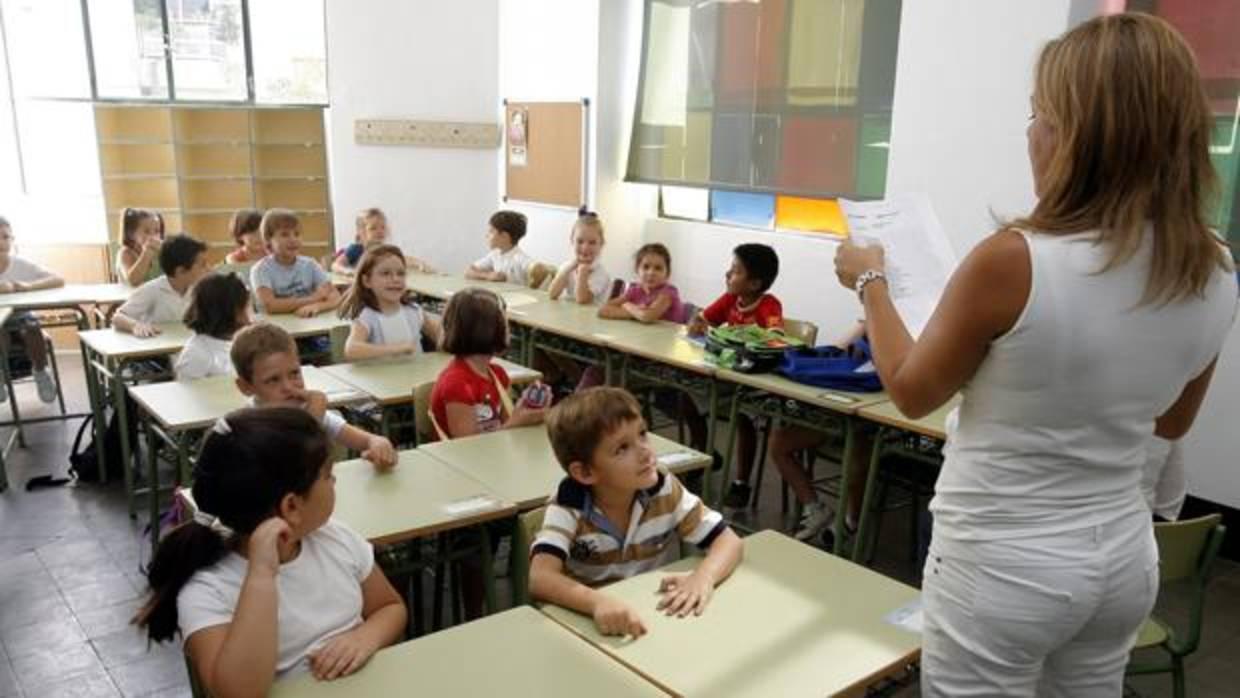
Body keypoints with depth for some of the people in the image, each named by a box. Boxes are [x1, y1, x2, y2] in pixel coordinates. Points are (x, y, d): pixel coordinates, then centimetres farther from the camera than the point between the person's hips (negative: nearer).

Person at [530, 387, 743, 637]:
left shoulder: (664, 490, -11)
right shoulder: (569, 504, -17)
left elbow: (728, 540, -9)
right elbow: (541, 579, -29)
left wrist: (703, 577, -29)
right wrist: (599, 602, -45)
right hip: (595, 623, -2)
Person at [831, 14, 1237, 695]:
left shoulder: (1011, 260, -26)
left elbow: (910, 392, -9)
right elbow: (1168, 422, 11)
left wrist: (869, 282, 4)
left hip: (1001, 566, -6)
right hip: (1121, 558, 6)